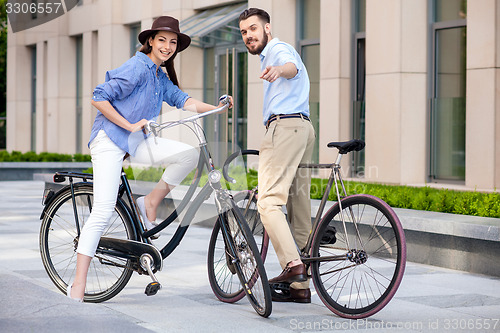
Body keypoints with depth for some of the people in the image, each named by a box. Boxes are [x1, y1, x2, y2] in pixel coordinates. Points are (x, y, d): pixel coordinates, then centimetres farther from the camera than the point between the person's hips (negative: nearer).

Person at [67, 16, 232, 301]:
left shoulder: (161, 77, 15)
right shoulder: (137, 67, -12)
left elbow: (182, 100, 4)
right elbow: (99, 98, -15)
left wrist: (216, 107, -9)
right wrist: (130, 126, -16)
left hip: (136, 141, 8)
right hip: (110, 139, -8)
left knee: (189, 154, -12)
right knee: (103, 211, -16)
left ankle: (151, 203, 5)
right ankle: (79, 284, -14)